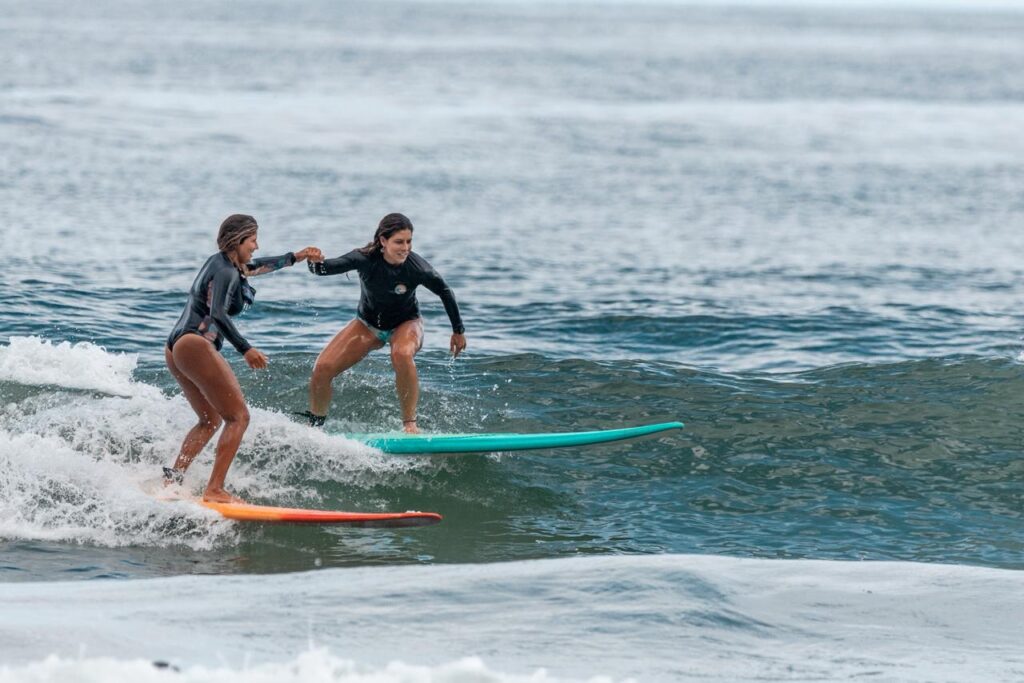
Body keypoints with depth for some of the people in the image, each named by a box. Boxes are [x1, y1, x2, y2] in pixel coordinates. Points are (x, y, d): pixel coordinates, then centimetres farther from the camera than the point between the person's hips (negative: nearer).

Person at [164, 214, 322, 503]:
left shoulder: (221, 263, 19)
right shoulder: (227, 272, -11)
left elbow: (257, 267, 38)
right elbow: (217, 314, -26)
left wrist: (295, 257, 46)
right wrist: (245, 349, -32)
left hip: (176, 347, 11)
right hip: (196, 345, -11)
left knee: (211, 420, 22)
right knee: (238, 417, -9)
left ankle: (172, 478, 11)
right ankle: (214, 490, -19)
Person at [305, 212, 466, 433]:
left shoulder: (417, 268, -27)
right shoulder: (366, 259, -25)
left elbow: (444, 292, -9)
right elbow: (327, 268, -31)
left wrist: (458, 331, 1)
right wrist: (316, 262, -56)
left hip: (405, 324, -2)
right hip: (368, 324, 2)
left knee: (402, 354, -38)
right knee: (322, 369, -11)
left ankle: (410, 423, -25)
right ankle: (314, 426, 15)